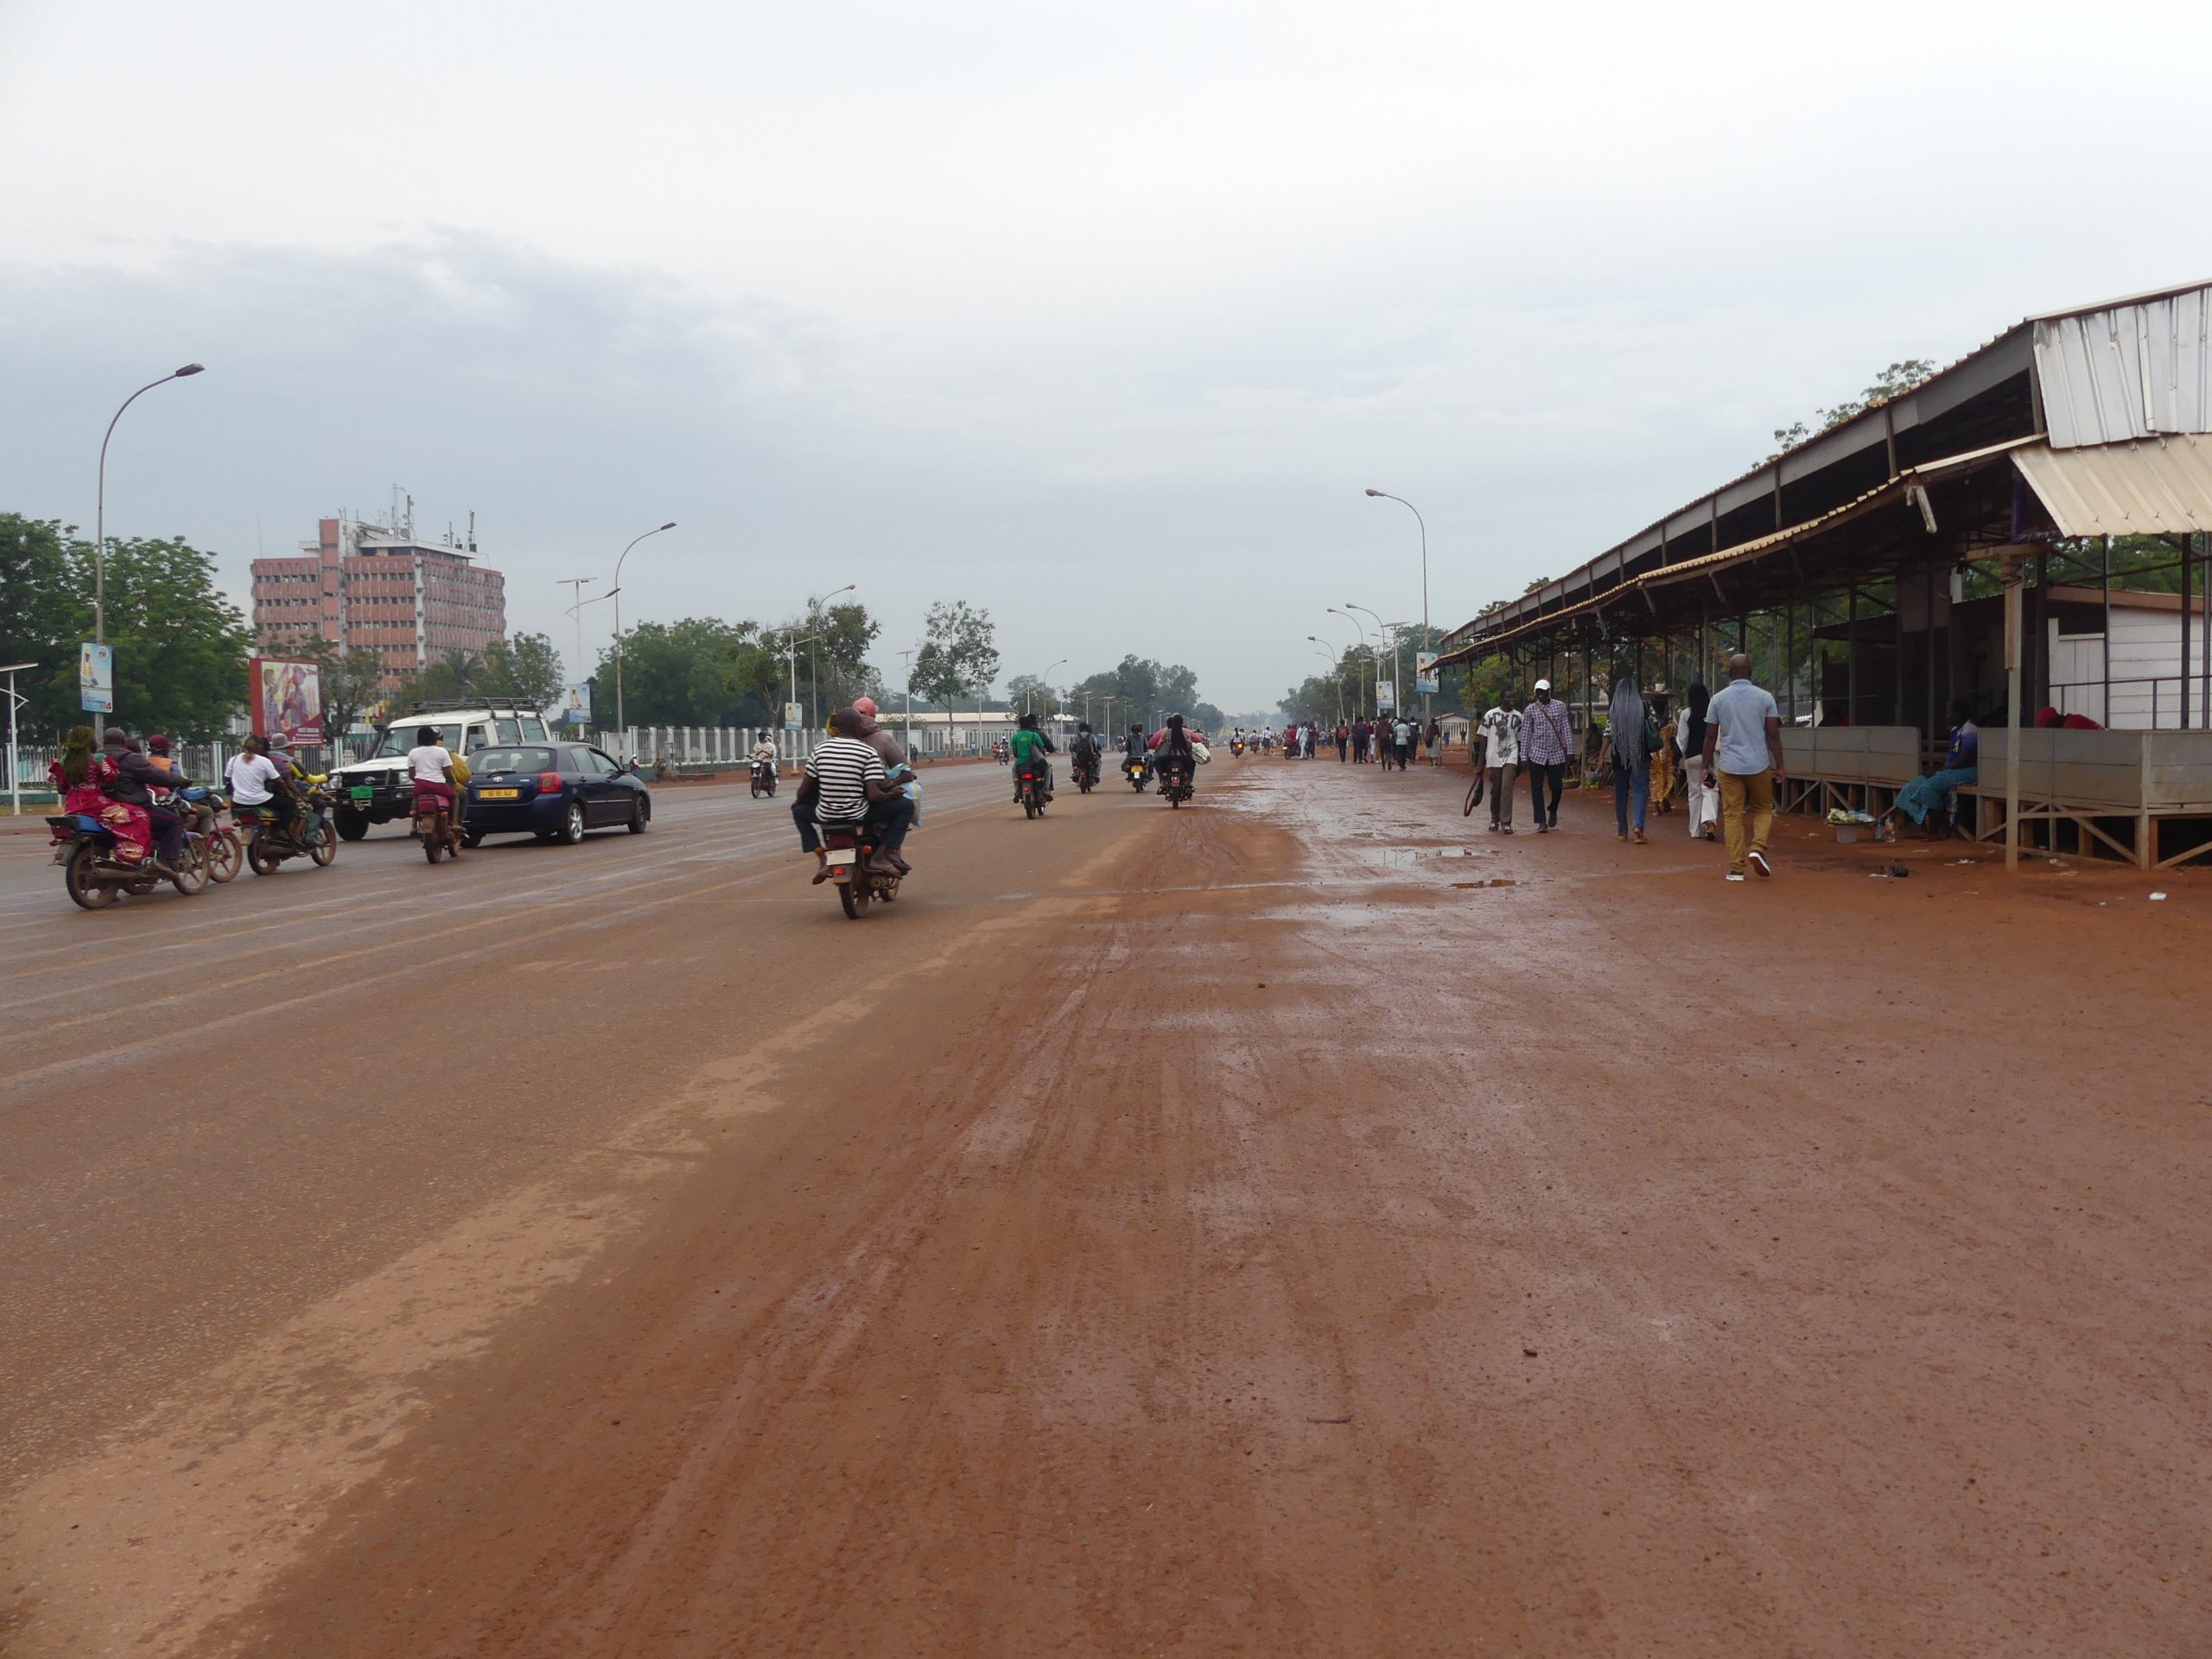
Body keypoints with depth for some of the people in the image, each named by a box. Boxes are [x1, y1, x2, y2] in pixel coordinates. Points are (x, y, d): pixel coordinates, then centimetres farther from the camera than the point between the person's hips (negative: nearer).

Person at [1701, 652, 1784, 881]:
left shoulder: (1718, 699, 1)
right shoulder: (1765, 697, 0)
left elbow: (1711, 736, 3)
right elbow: (1773, 735, -1)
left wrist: (1707, 766, 11)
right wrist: (1779, 766, 5)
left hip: (1728, 766, 0)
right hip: (1758, 765, 0)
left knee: (1732, 815, 4)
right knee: (1764, 809, 18)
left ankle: (1736, 868, 1)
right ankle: (1758, 848, -5)